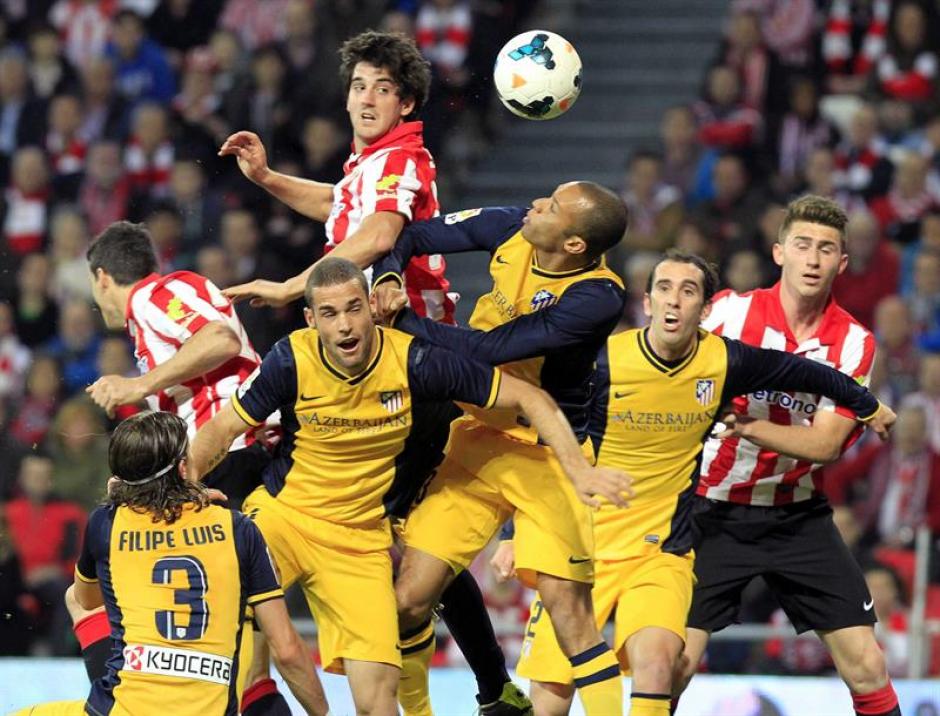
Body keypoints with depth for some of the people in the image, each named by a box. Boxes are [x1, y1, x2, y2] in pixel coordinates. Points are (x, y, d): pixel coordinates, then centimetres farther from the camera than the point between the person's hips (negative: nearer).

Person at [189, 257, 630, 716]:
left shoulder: (415, 362, -17)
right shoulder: (291, 360, -16)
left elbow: (529, 399, -10)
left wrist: (578, 470, -17)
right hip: (282, 511, 0)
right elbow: (225, 426, -3)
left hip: (360, 537, 0)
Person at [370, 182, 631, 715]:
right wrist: (388, 280, -15)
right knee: (408, 602, -2)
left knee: (567, 604, -17)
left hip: (547, 452, -5)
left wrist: (399, 318, -21)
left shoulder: (597, 299, -24)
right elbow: (411, 237, 6)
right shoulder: (510, 230, -6)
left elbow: (487, 351, -26)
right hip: (477, 438, 5)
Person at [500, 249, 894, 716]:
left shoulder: (724, 362, -5)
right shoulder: (602, 362, -11)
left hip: (662, 552, 1)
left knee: (654, 664, -29)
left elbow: (797, 372, 14)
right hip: (582, 549, -1)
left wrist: (867, 404, 28)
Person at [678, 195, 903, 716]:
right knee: (676, 662, -11)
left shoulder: (853, 342, -5)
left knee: (866, 665, -3)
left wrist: (747, 425, -27)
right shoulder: (731, 310, -9)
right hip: (714, 513, -2)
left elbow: (827, 443, -13)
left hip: (798, 517, 2)